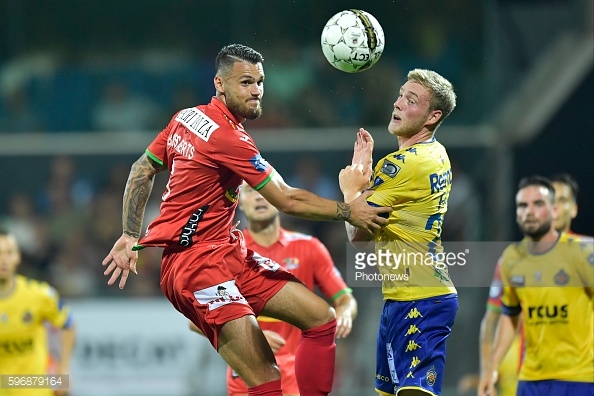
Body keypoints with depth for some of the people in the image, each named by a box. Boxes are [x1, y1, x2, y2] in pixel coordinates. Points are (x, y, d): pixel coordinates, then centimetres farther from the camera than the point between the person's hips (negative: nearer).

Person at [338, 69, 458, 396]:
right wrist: (365, 174, 15)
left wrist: (350, 187, 6)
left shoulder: (404, 163, -16)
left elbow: (358, 234, -10)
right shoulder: (437, 156, 14)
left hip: (417, 302, -11)